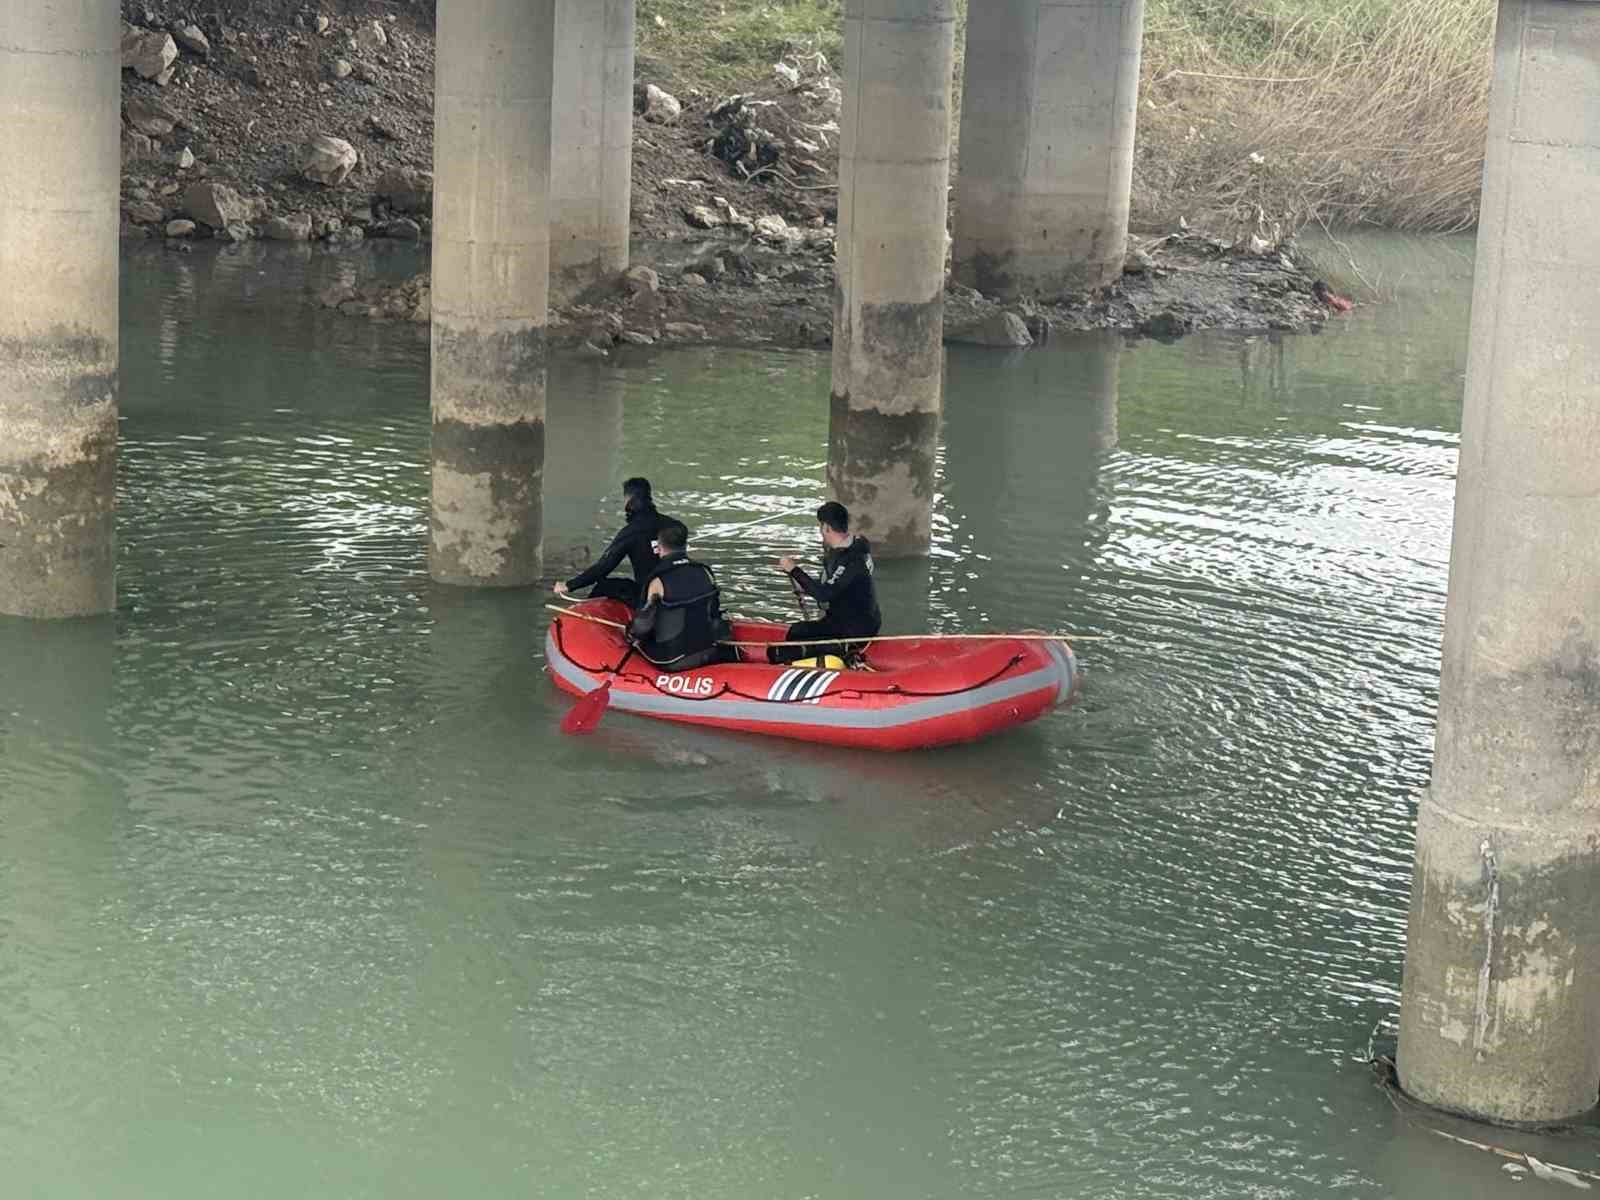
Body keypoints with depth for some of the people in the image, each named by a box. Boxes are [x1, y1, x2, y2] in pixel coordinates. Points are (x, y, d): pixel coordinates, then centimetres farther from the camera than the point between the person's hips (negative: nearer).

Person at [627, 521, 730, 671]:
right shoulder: (705, 572, -1)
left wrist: (632, 633, 9)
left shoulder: (658, 582, -17)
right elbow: (715, 612, 9)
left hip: (672, 663, -5)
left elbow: (643, 625, -13)